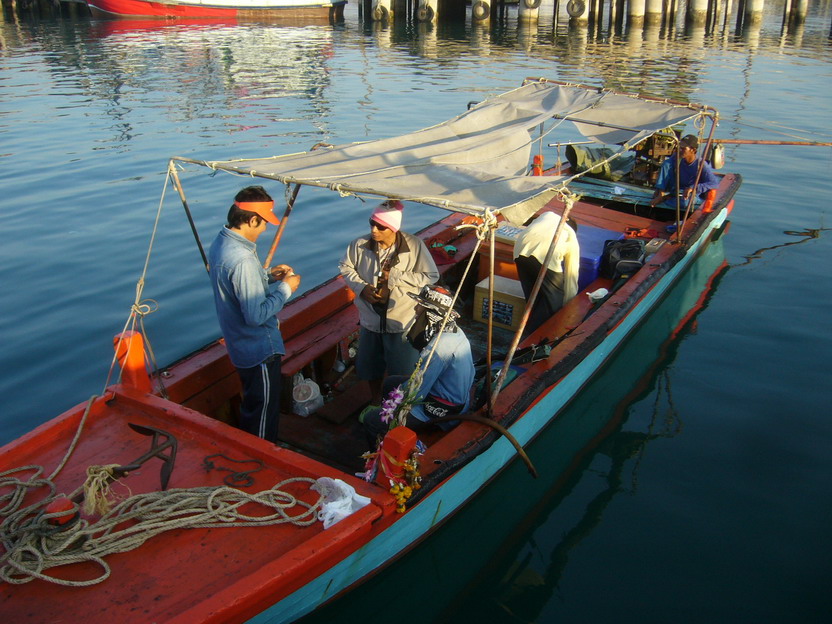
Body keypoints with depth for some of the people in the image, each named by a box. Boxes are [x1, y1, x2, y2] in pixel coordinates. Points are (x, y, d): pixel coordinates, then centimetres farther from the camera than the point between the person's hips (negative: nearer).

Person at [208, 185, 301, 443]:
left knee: (251, 404, 27)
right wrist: (285, 288, -18)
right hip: (260, 349, -10)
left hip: (240, 345, 10)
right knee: (263, 411, 9)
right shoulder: (242, 260, -31)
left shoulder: (220, 243, 1)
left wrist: (269, 276, 5)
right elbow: (256, 315, -29)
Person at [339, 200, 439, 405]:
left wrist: (396, 277, -21)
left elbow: (431, 276, -15)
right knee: (369, 365, 22)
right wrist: (361, 288, -13)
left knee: (402, 372, 12)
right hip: (370, 318, 3)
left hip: (403, 320, -3)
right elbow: (345, 267, 4)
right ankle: (375, 400, 49)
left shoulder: (415, 245, -19)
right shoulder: (361, 244, -12)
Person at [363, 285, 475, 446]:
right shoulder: (454, 331, -1)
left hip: (442, 414, -10)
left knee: (371, 420, -7)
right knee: (390, 382, 24)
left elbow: (415, 395, -24)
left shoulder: (440, 346, -31)